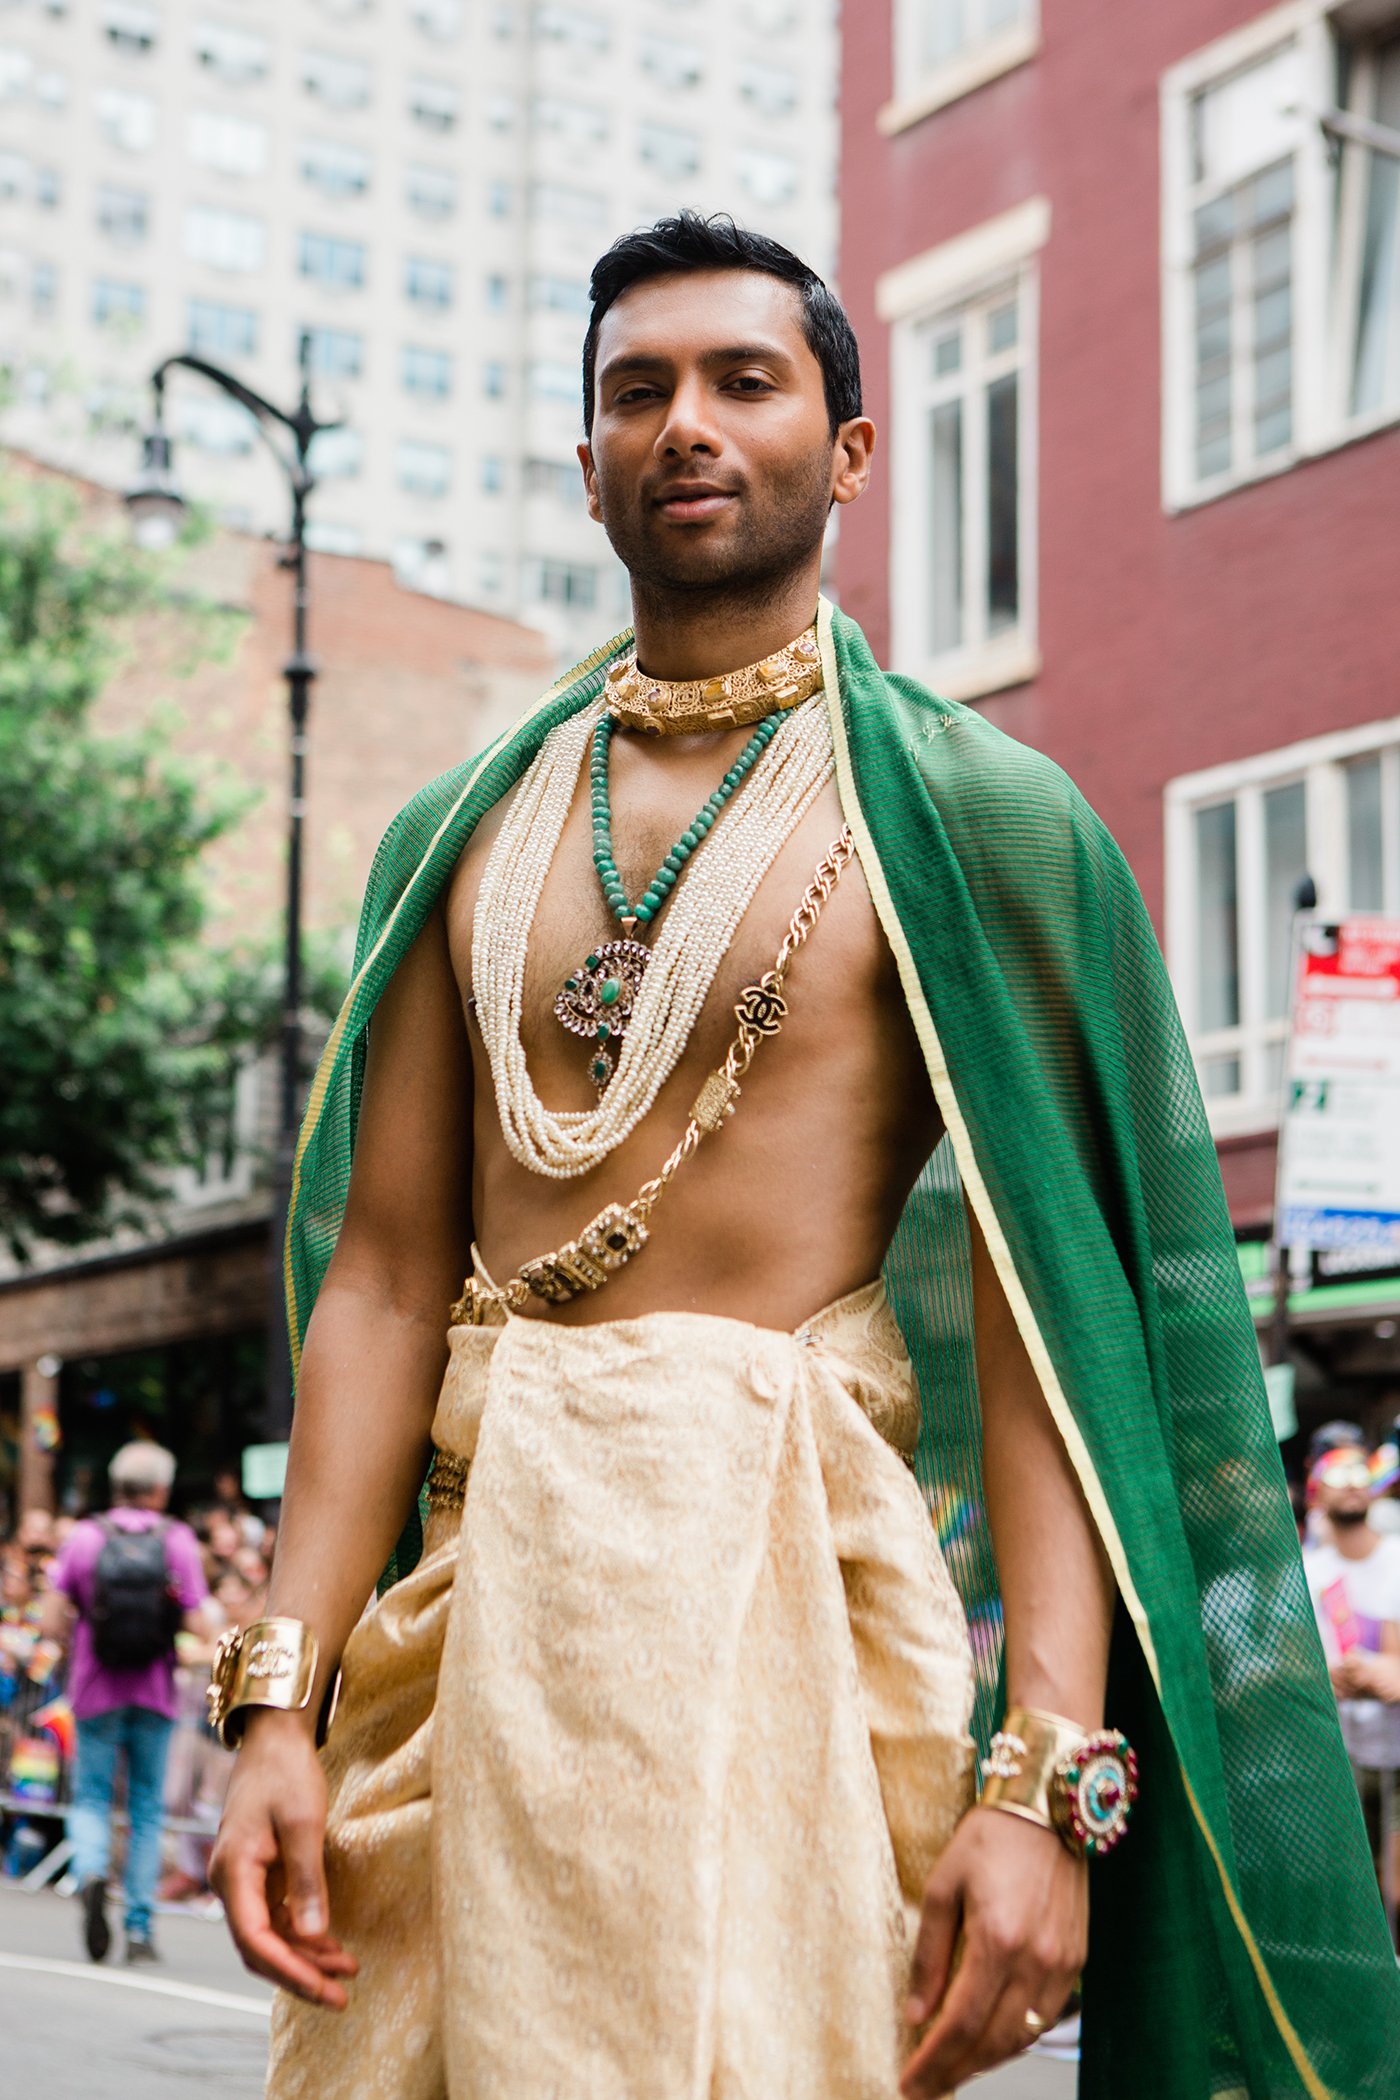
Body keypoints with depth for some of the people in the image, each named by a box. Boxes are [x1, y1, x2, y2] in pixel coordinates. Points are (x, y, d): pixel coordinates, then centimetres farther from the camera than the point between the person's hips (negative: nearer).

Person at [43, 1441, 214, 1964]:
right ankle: (139, 1927, 10)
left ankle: (92, 1874, -19)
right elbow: (199, 1625, -8)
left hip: (96, 1692, 0)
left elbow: (52, 1622, -5)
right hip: (155, 1694, 0)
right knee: (147, 1808, 10)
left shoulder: (84, 1537, -2)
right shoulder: (178, 1540, -4)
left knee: (91, 1799, 11)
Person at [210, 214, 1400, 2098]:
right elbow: (382, 1276, 9)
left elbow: (1040, 1314, -8)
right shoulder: (464, 832, 13)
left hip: (779, 1576, -4)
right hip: (472, 1571, 5)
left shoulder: (968, 816, -1)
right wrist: (281, 1698, 1)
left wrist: (1047, 1775, -17)